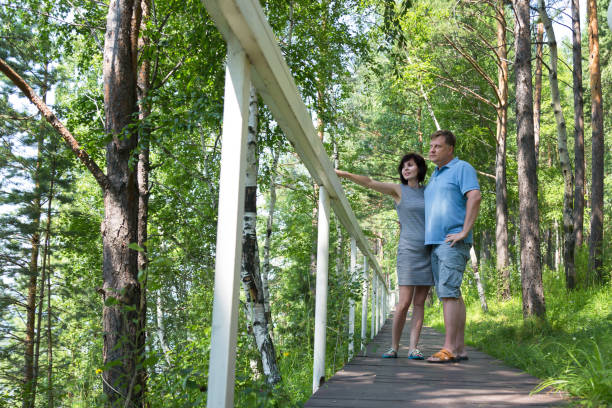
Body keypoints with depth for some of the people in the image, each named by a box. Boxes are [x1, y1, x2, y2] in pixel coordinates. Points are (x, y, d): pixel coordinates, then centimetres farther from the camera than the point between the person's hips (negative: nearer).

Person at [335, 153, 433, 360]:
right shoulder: (398, 190, 3)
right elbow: (370, 182, -8)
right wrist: (342, 173, -18)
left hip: (429, 252, 4)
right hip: (408, 251, -4)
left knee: (419, 302, 1)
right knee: (404, 303, -9)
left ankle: (413, 348, 2)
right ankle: (394, 348, 3)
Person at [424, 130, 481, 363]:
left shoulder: (462, 168, -1)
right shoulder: (434, 176, 25)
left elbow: (474, 197, -15)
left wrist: (465, 232, -20)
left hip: (452, 243, -8)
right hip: (435, 243, 9)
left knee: (449, 293, -14)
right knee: (451, 295, 6)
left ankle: (449, 349, -15)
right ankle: (459, 348, 8)